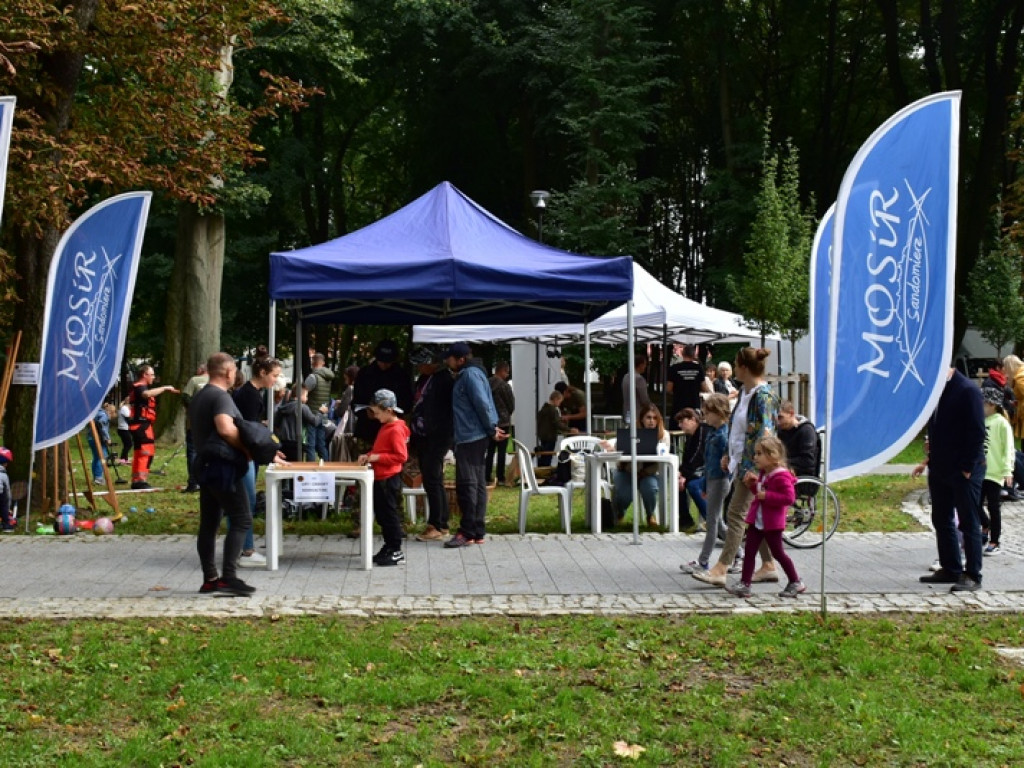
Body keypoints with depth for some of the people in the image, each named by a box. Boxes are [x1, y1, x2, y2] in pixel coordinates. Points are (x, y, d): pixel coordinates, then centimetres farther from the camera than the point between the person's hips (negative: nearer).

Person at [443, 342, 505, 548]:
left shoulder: (470, 374, -14)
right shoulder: (467, 374, 17)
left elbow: (482, 403, -19)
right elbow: (482, 403, 19)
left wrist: (491, 429, -13)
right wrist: (491, 428, 12)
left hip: (471, 437, -10)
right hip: (474, 436, 10)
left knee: (467, 484, -8)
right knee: (477, 483, 10)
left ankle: (467, 532, -6)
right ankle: (478, 531, 12)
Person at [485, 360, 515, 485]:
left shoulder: (487, 384, 3)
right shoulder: (505, 386, -14)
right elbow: (511, 405, -5)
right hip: (503, 422, -5)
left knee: (490, 451, 9)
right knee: (501, 451, 2)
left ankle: (487, 478, 8)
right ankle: (500, 478, 4)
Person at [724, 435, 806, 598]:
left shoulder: (781, 476, -18)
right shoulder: (763, 473, 12)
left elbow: (789, 498, -26)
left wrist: (766, 496, -26)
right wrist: (752, 484, 7)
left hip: (772, 523, -8)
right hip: (756, 520, 8)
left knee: (778, 553, 5)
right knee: (749, 551, 1)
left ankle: (795, 582, 21)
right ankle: (744, 584, 1)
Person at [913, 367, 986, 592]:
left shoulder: (967, 390, -15)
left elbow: (977, 432, -17)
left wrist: (967, 468, -17)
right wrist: (930, 459, 11)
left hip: (964, 471, -8)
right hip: (940, 469, 8)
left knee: (969, 523, 0)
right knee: (942, 521, 13)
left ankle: (973, 575, 6)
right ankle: (950, 569, 24)